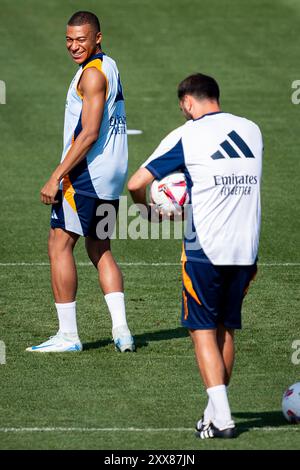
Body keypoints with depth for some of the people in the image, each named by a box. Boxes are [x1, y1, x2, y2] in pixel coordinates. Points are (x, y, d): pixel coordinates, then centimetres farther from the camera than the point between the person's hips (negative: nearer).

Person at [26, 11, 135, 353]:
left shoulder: (92, 73, -15)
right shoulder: (109, 67, 16)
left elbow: (89, 133, -21)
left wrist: (57, 177, -21)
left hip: (88, 172, -10)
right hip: (112, 175, 10)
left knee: (59, 245, -4)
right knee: (100, 250, 14)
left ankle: (67, 335, -4)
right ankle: (121, 331, 6)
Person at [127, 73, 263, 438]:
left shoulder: (186, 136, -6)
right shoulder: (252, 130, 10)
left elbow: (136, 183, -7)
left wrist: (147, 208, 13)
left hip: (205, 249, -5)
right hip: (246, 250, 5)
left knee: (203, 330, 2)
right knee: (226, 329, 15)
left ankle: (221, 418, -8)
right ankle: (215, 411, 20)